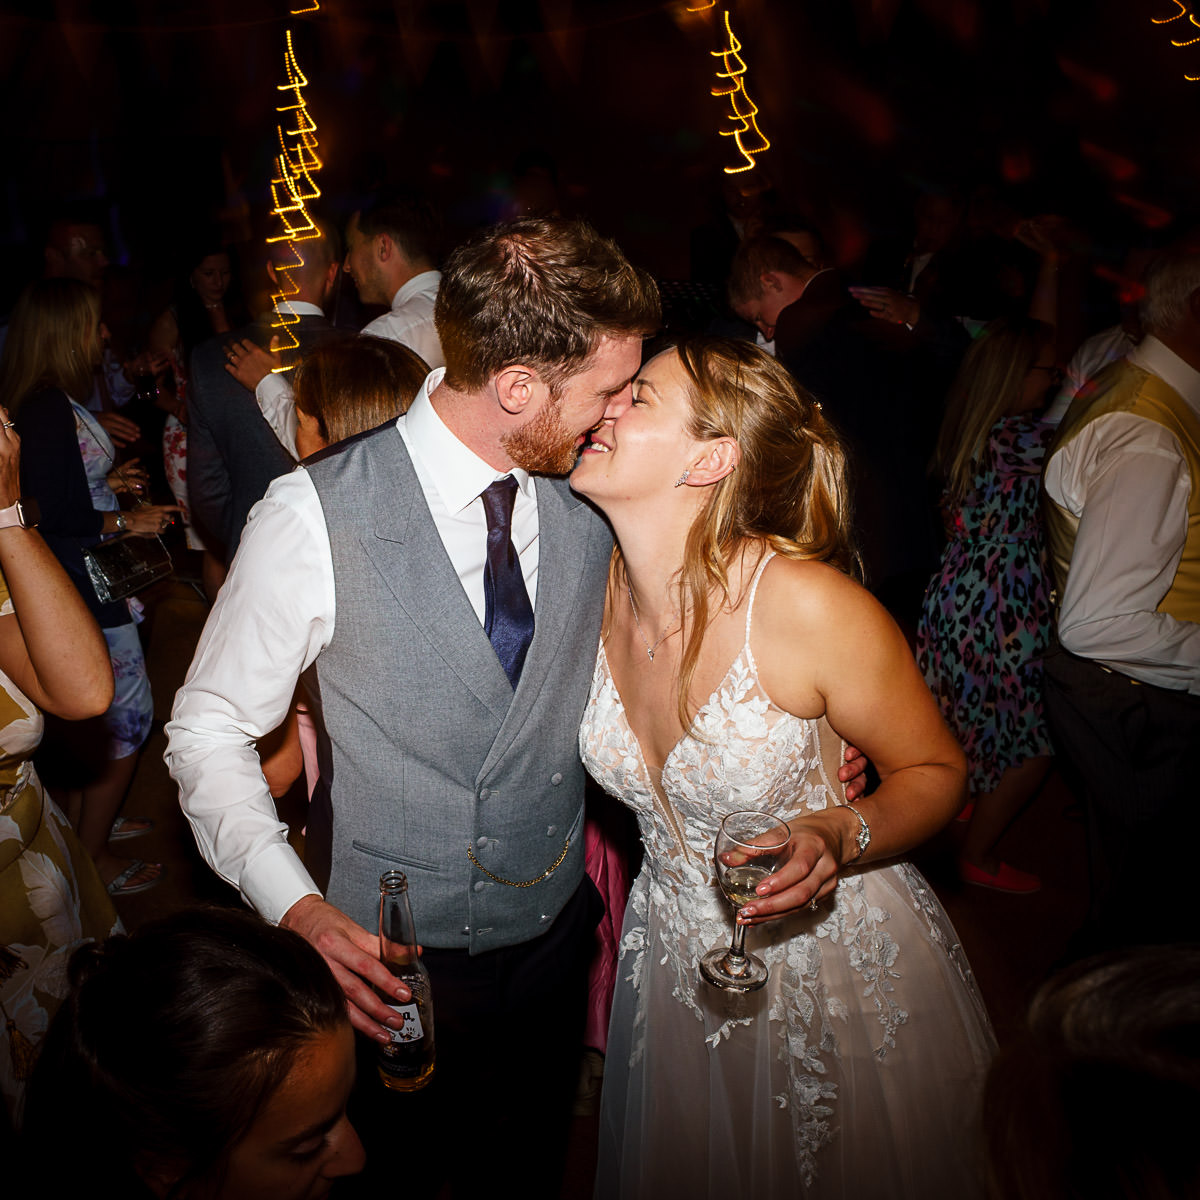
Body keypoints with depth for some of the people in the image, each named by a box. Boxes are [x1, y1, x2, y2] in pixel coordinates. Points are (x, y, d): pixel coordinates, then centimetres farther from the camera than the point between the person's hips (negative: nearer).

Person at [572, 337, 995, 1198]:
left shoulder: (806, 603, -28)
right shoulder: (597, 589, -11)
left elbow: (935, 771, -14)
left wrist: (837, 837, -31)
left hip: (838, 959, -4)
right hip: (674, 959, 5)